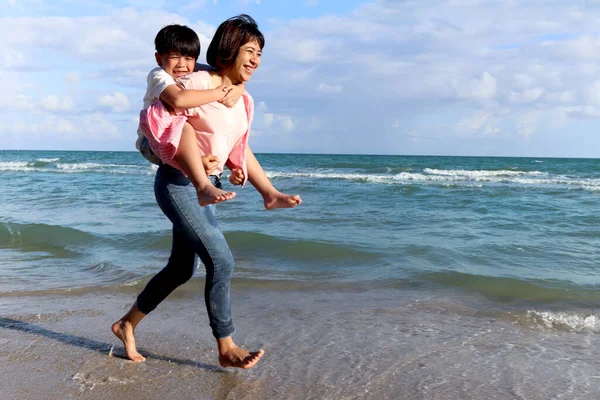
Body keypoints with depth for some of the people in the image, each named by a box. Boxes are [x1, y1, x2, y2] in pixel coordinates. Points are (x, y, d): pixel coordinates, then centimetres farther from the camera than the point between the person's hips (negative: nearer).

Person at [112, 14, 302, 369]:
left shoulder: (243, 100, 8)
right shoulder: (196, 85, -15)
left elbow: (240, 151, 14)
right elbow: (155, 119, -19)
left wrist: (270, 192, 8)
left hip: (206, 187, 9)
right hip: (177, 184, -9)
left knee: (181, 269, 15)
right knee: (221, 261, -13)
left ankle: (127, 325, 35)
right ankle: (227, 348, 4)